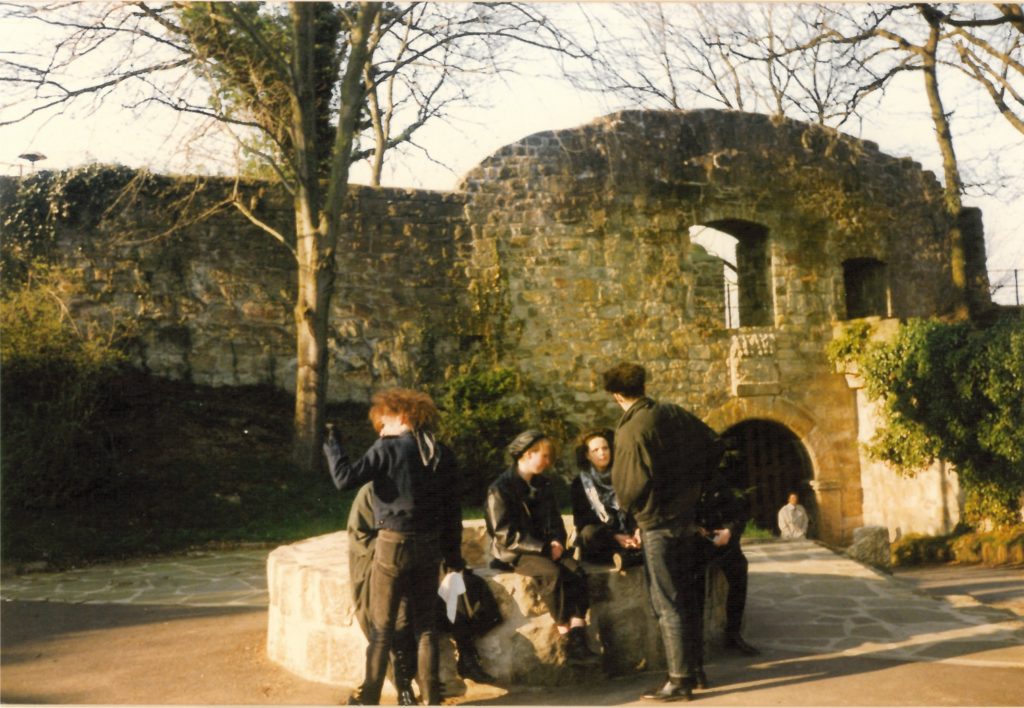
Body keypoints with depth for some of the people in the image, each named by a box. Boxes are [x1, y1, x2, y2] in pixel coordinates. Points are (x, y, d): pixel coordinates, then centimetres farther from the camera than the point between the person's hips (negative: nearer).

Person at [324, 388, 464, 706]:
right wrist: (453, 552, 15)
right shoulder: (441, 453, 5)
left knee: (382, 626, 8)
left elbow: (345, 479, -18)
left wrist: (332, 446, -2)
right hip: (429, 546, 5)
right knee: (425, 624, 14)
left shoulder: (387, 449, -11)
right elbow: (452, 508, 8)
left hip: (394, 544, -4)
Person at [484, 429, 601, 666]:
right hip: (513, 553, -6)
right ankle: (568, 642, -25)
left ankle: (579, 640, -29)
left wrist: (557, 541, -4)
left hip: (544, 547, 6)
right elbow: (505, 534, -14)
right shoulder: (500, 489, -8)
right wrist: (544, 549, -19)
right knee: (552, 573, -33)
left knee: (576, 571, -24)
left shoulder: (542, 485, 15)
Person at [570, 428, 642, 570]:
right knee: (589, 533, -37)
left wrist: (637, 531, -16)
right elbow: (583, 521, -5)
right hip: (601, 539, -2)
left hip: (626, 536, 3)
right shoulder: (580, 483, 1)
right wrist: (614, 537, -18)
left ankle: (621, 555, -37)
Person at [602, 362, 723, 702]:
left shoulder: (632, 430, -19)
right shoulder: (675, 414, 3)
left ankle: (680, 680, 7)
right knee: (687, 597, 17)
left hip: (658, 524, -7)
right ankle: (696, 669, 27)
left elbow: (632, 484, -21)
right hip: (687, 518, 8)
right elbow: (713, 447, 12)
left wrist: (629, 506, 1)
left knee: (667, 604, 1)